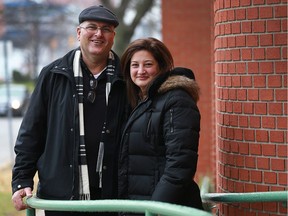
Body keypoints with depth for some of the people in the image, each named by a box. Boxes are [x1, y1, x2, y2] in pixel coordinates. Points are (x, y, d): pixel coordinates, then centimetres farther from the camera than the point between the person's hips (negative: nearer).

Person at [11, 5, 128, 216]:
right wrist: (21, 181, 0)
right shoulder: (53, 75, 6)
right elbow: (31, 133, 7)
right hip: (59, 198, 0)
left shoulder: (123, 82, 5)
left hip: (110, 198, 0)